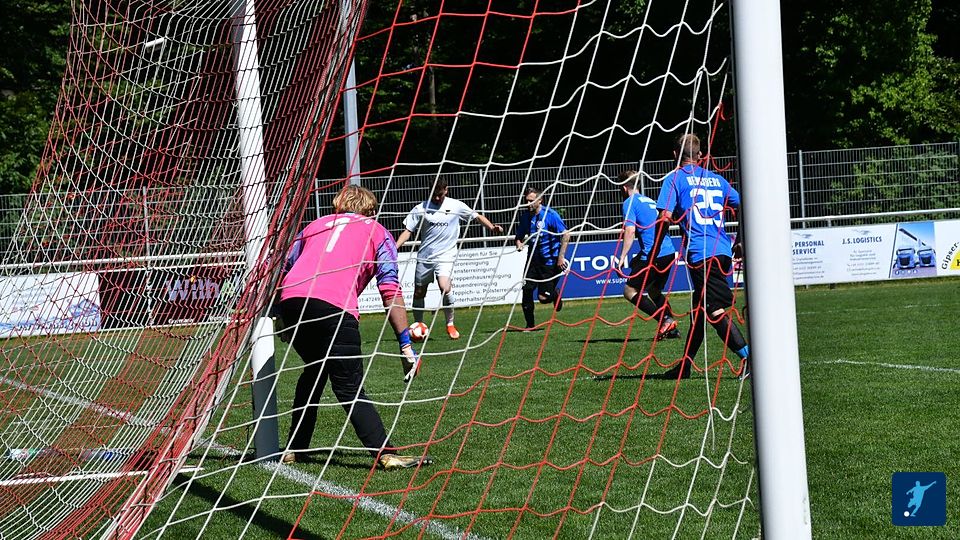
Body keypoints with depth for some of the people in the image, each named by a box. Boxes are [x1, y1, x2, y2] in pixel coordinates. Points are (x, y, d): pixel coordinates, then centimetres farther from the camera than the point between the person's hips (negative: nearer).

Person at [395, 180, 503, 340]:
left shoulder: (455, 206, 1)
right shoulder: (421, 209, 1)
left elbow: (477, 216, 12)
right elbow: (408, 231, 2)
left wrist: (492, 227, -5)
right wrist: (394, 248, -11)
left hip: (445, 255, -2)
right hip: (424, 256, 2)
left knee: (445, 287, -24)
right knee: (419, 293, 7)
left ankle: (450, 324, -7)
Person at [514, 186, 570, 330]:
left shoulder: (551, 215, -14)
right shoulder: (525, 216, 1)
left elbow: (566, 235, -12)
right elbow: (519, 235, 14)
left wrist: (561, 257, -15)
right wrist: (519, 244, -10)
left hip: (550, 261, -5)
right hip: (533, 259, 5)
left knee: (543, 297, -6)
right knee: (526, 290, -8)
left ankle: (555, 294, 31)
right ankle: (530, 325, 6)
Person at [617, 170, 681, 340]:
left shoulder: (630, 202, -3)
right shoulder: (650, 201, 22)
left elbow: (630, 230, -15)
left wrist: (623, 257, -15)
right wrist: (639, 257, 35)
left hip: (654, 255, -9)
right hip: (669, 251, 9)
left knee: (630, 291, -1)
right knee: (654, 291, 24)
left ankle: (665, 320, -14)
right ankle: (672, 328, 11)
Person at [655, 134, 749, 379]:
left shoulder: (674, 179, 2)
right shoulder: (717, 179, 18)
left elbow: (666, 217, -8)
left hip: (699, 253, -7)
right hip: (723, 251, 7)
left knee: (716, 311, -9)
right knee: (699, 308, 17)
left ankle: (748, 357, -21)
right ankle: (685, 365, 24)